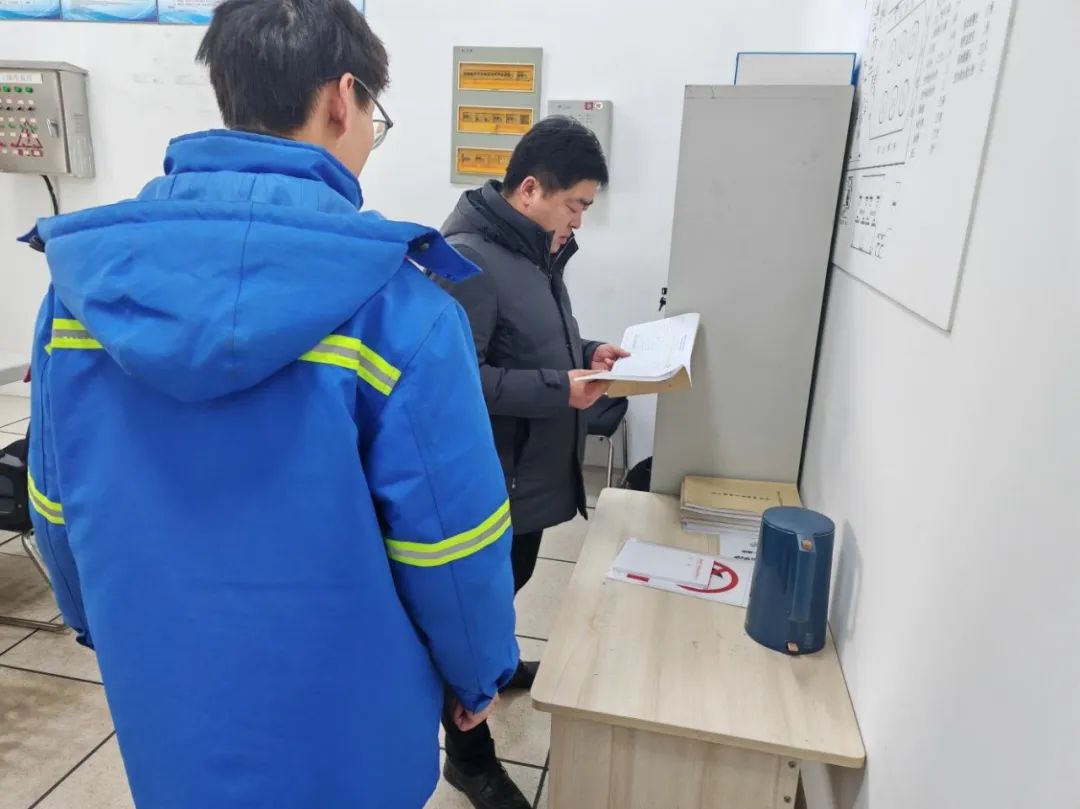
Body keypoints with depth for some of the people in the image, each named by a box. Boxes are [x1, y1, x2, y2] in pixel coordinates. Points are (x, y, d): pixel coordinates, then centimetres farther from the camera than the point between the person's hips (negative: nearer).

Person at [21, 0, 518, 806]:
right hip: (337, 726, -3)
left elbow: (58, 506, 2)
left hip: (162, 710, 4)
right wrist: (479, 674, 1)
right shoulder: (396, 302, -24)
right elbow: (448, 538, -19)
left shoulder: (86, 279, -8)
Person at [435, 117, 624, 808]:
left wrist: (586, 354, 3)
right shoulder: (466, 259, -22)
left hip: (531, 472, 9)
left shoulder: (536, 251, 9)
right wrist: (558, 388, -25)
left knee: (509, 584, 28)